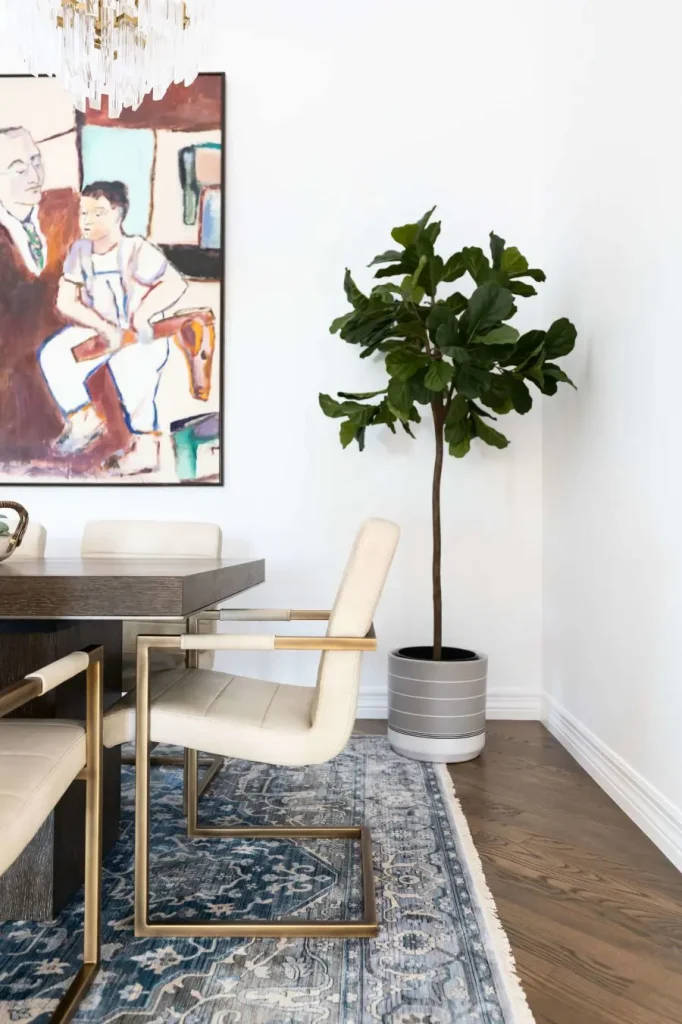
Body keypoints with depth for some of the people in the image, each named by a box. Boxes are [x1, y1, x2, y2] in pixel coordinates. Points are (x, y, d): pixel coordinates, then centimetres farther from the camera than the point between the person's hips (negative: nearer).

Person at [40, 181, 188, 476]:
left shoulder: (136, 250, -17)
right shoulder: (80, 250, -2)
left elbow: (176, 283, -26)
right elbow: (65, 302, -5)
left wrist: (143, 313, -37)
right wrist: (103, 327, -20)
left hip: (141, 334, -5)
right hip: (97, 329, 6)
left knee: (130, 368, -34)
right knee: (52, 355, -14)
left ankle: (146, 445, -19)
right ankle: (84, 418, 0)